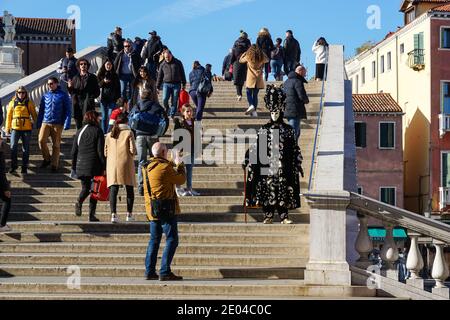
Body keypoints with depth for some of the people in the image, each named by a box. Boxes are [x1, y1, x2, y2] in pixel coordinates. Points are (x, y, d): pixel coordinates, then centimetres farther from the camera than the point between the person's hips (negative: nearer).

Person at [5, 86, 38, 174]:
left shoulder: (29, 103, 4)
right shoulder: (12, 103, 7)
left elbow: (34, 115, 7)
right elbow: (9, 116, 11)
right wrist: (7, 128, 10)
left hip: (27, 128, 0)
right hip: (15, 128, 1)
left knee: (26, 148, 5)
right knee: (13, 147, -7)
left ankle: (24, 167, 13)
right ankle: (13, 166, 5)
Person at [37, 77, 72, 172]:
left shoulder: (63, 95, 1)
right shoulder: (45, 96, 11)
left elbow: (68, 110, -1)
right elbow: (41, 110, 15)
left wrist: (67, 124, -8)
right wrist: (38, 124, 10)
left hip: (57, 124, -2)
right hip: (45, 122, 2)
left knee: (56, 145, 3)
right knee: (41, 140, -14)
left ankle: (54, 165, 12)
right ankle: (46, 159, 8)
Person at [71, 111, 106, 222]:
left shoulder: (79, 132, 10)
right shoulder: (98, 131, -3)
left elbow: (74, 151, 10)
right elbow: (100, 151, -9)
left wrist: (74, 167, 18)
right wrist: (104, 166, -6)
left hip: (81, 165, 4)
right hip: (95, 165, -4)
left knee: (85, 188, 16)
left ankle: (79, 201, -15)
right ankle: (92, 215, 2)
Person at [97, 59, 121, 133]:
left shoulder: (115, 75, 6)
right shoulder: (100, 75, 6)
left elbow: (118, 87, 7)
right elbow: (98, 85, 1)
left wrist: (118, 98, 0)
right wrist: (103, 81, -17)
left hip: (112, 98, -1)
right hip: (103, 98, 1)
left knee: (110, 115, -8)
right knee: (104, 116, 5)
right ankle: (104, 132, 10)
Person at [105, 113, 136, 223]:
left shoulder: (109, 135, 8)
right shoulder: (129, 133, -2)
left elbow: (105, 151, 10)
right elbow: (133, 150, -9)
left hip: (112, 164, 2)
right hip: (126, 164, -2)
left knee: (113, 189, 0)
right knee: (129, 189, 10)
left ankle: (113, 214, -11)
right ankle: (129, 214, 11)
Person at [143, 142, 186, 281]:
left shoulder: (147, 167, 10)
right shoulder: (164, 167, -15)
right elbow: (181, 179, -5)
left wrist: (173, 163, 30)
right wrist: (179, 164, 9)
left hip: (152, 209, 8)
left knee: (154, 240, 14)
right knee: (172, 240, -3)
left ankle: (149, 271, 14)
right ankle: (165, 272, -8)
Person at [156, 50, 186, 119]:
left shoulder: (178, 63, 5)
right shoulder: (163, 64, 7)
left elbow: (182, 74, 10)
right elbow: (160, 76, 13)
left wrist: (184, 84, 8)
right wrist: (157, 86, 12)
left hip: (176, 84, 0)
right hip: (166, 84, 1)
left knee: (174, 101, -1)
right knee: (164, 99, -13)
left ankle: (172, 115, 7)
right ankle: (167, 110, 11)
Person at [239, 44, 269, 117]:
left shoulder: (248, 57, -6)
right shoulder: (262, 57, 1)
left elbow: (240, 60, 12)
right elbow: (267, 60, 23)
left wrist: (244, 53, 21)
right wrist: (263, 53, 22)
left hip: (250, 78, -3)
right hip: (259, 79, 3)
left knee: (249, 93, 8)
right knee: (255, 95, 9)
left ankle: (251, 105, -18)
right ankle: (254, 111, 7)